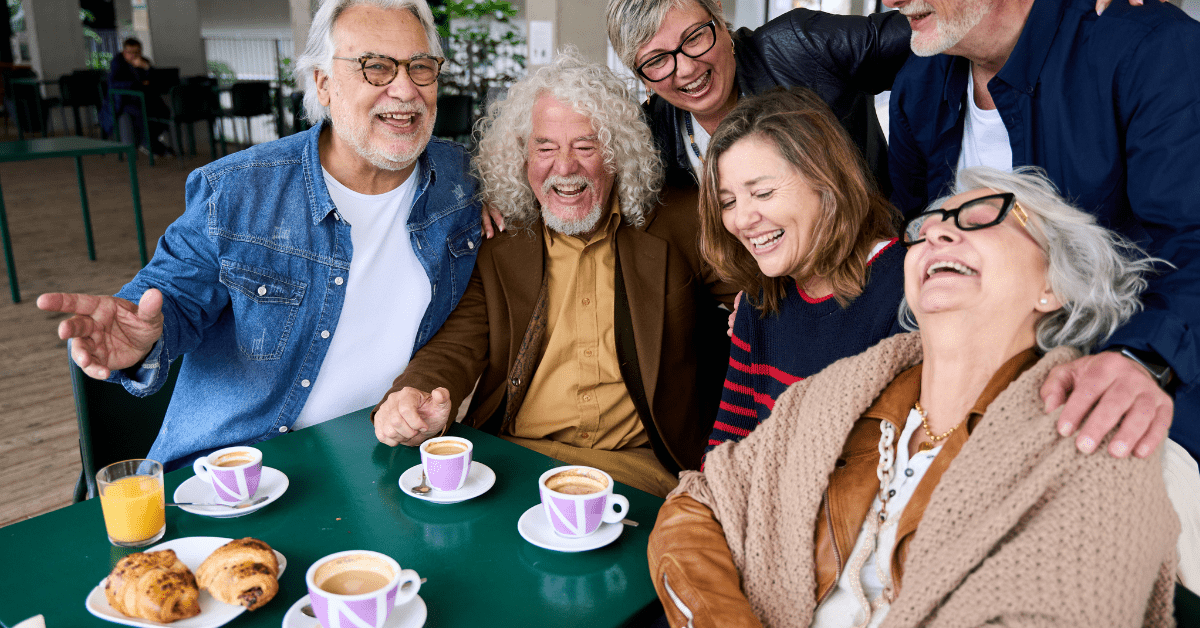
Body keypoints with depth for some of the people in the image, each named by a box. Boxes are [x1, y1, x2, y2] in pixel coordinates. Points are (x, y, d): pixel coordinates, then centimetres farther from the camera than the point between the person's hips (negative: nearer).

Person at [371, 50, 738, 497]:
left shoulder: (678, 224, 6)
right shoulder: (495, 247, 9)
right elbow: (458, 346, 2)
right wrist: (412, 402, -22)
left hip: (635, 464, -1)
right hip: (510, 458, 2)